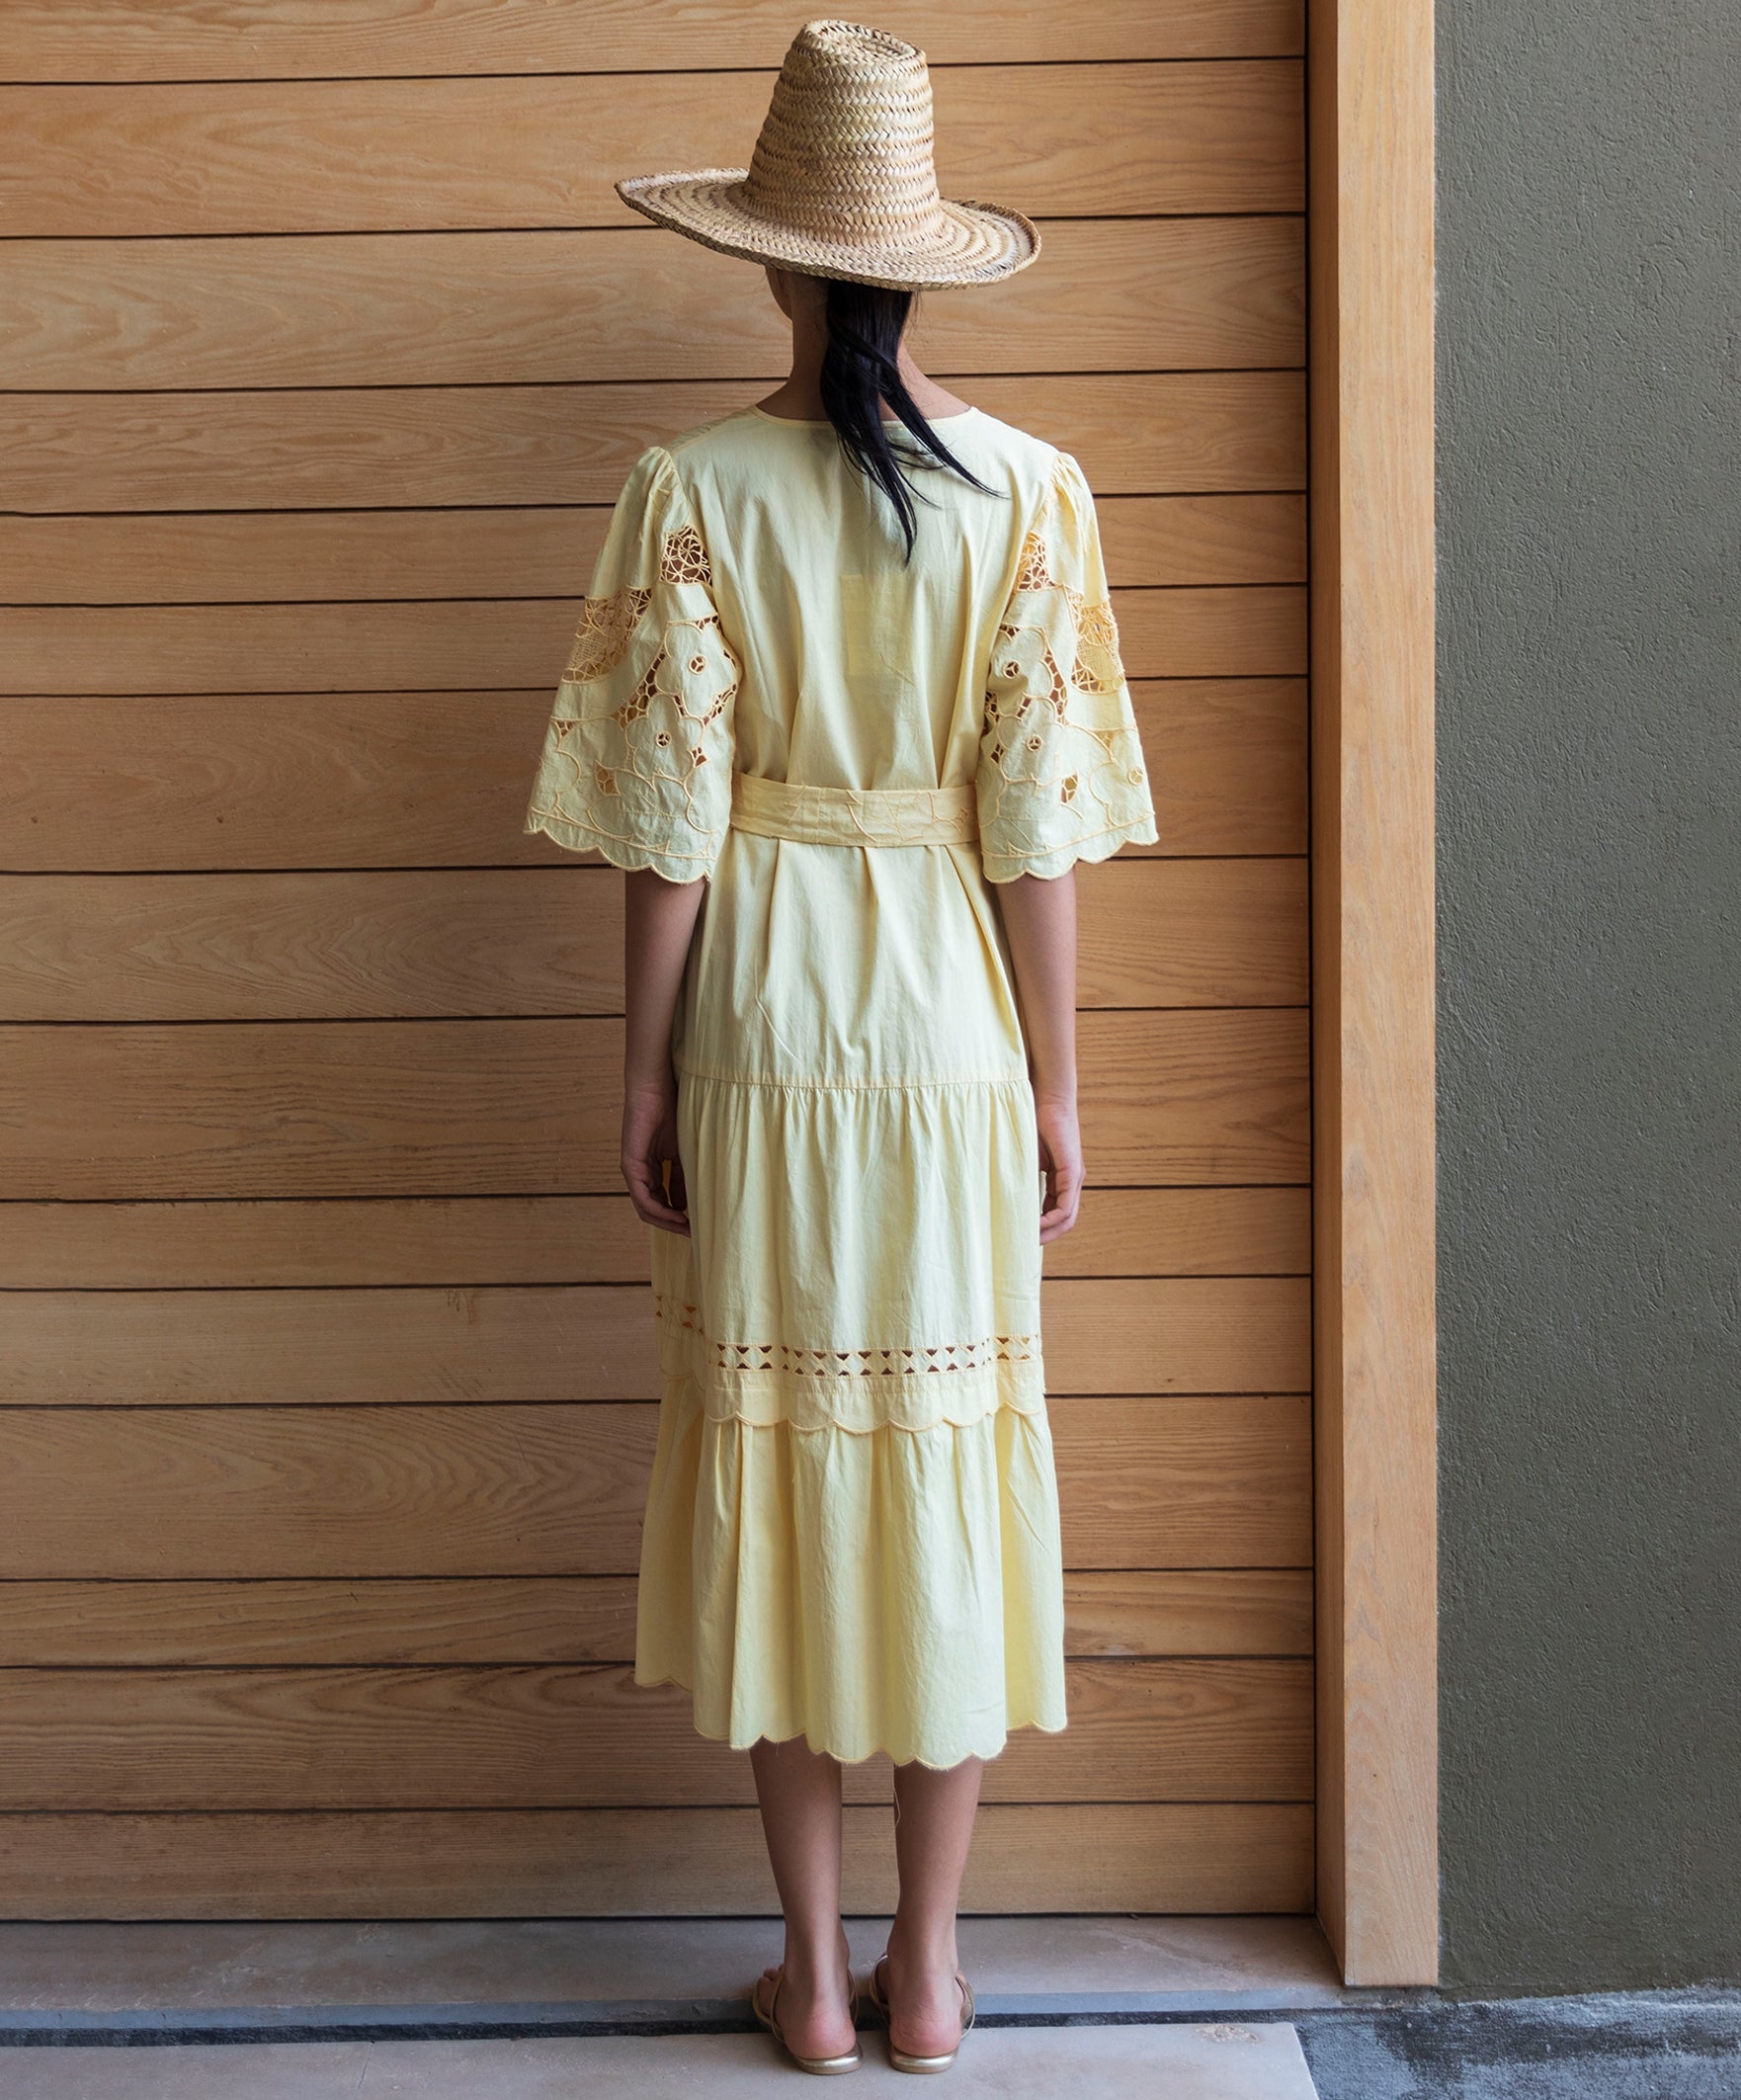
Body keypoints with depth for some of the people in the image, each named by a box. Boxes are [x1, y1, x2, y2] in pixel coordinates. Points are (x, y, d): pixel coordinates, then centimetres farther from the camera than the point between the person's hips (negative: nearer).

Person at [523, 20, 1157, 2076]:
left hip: (757, 1016, -1)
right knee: (947, 1457, 10)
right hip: (949, 1025, 1)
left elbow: (670, 815, -8)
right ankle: (926, 1965, 21)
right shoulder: (1028, 488, -4)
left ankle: (813, 1973, 20)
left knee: (774, 1448, 9)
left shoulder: (692, 484, -6)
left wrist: (642, 1074, 1)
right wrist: (1056, 1089, 2)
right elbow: (1037, 820, -5)